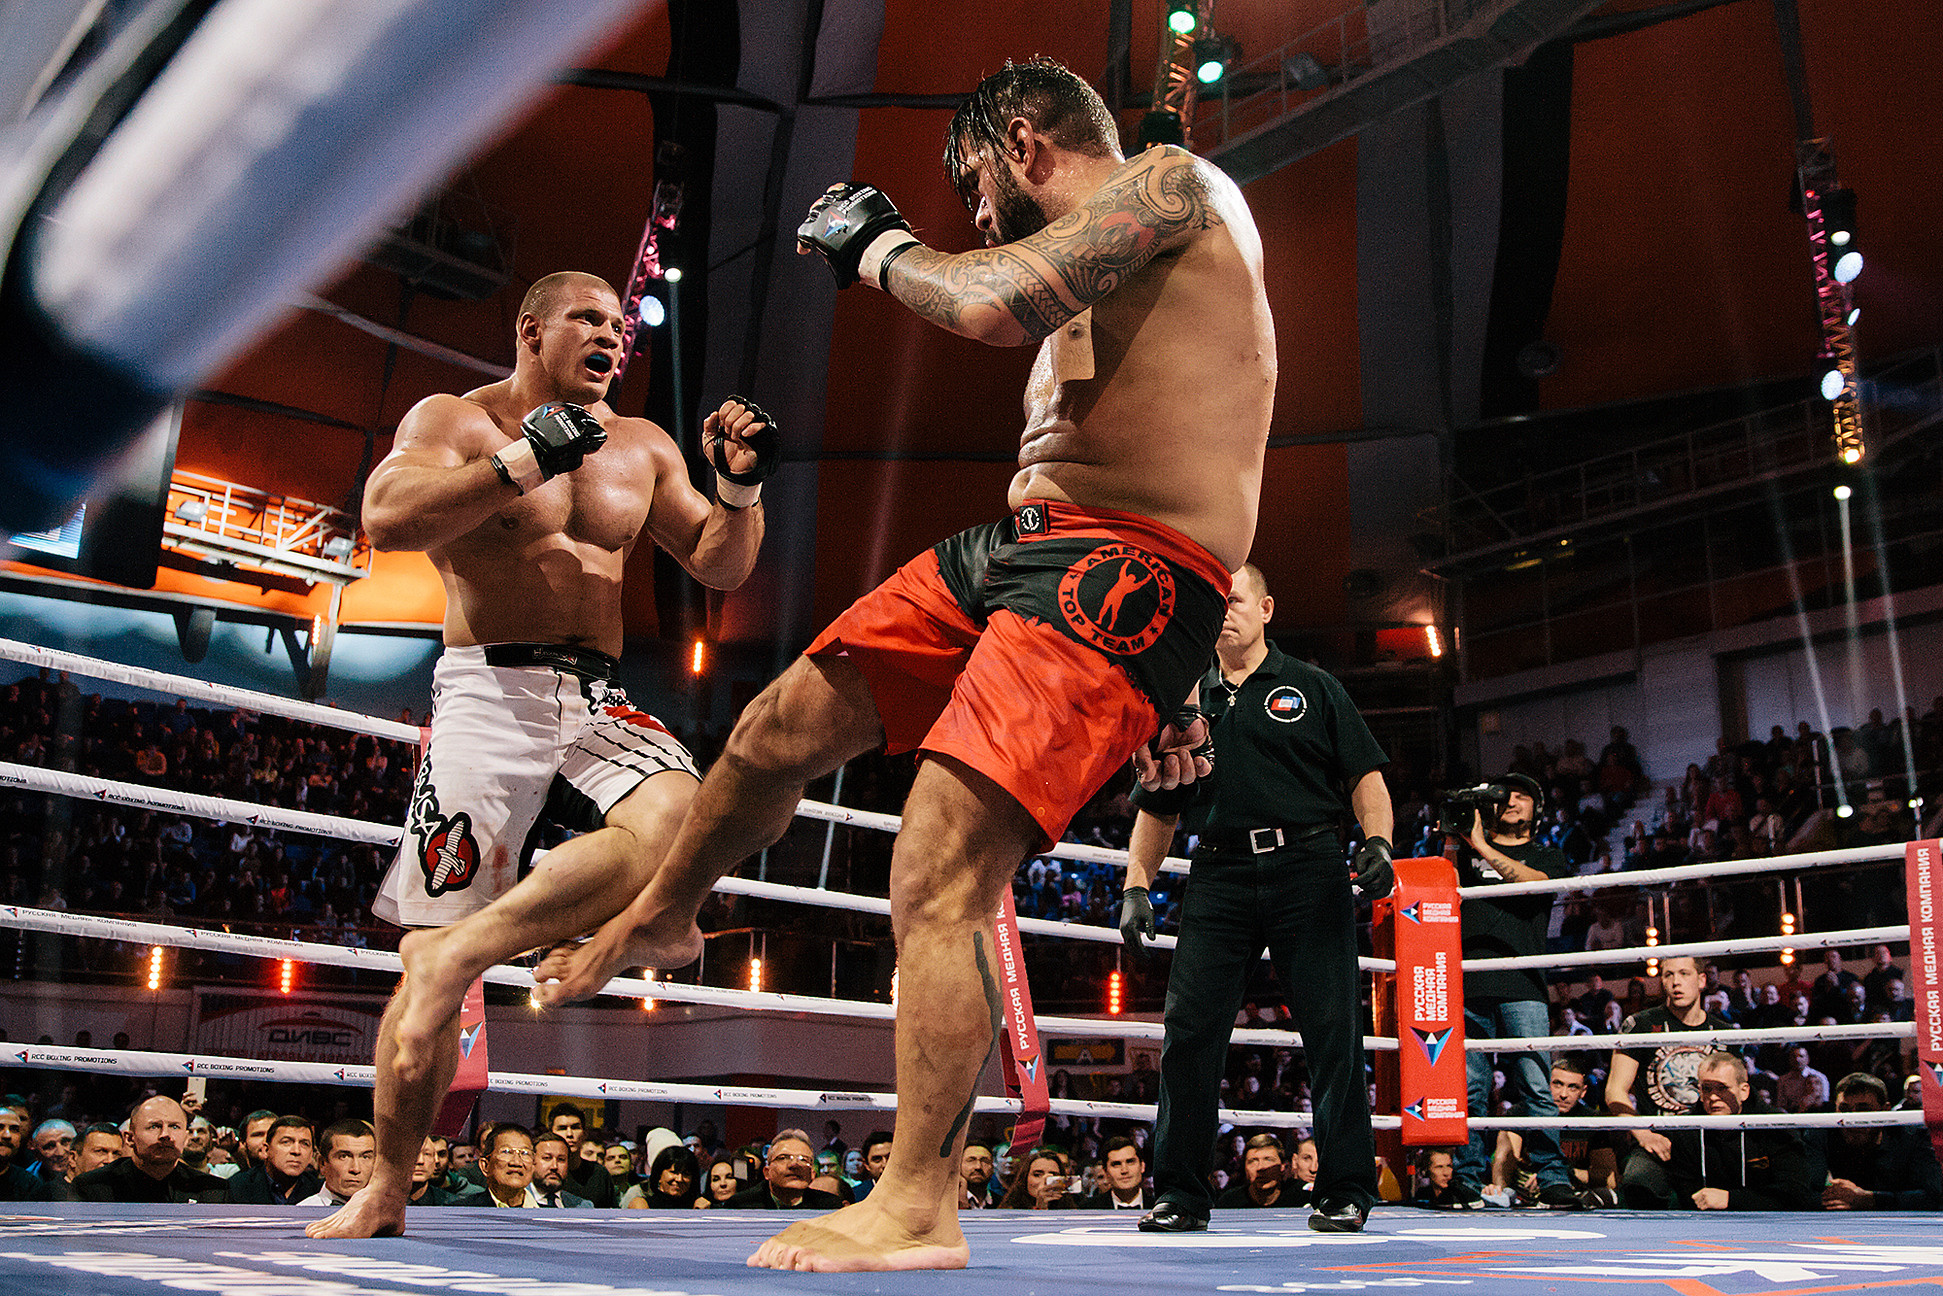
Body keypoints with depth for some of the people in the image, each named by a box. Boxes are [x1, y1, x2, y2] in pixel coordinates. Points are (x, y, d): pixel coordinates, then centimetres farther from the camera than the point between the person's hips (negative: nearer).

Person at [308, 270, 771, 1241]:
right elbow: (385, 516, -14)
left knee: (674, 816, -31)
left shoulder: (641, 446, 17)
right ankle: (383, 1195, 10)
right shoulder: (455, 420, 4)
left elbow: (720, 568, 17)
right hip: (489, 693, -4)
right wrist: (525, 460, -18)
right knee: (426, 956, -5)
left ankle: (458, 950, -23)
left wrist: (740, 485, -1)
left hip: (598, 705, 4)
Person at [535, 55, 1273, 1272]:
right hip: (1017, 546, 10)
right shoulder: (1096, 280, 25)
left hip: (1123, 574, -10)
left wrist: (879, 244, 0)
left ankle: (918, 1209, -6)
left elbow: (994, 303, -21)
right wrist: (1164, 688, 23)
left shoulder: (1175, 183, -4)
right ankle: (659, 919, 40)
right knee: (781, 728, 14)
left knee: (939, 869, -18)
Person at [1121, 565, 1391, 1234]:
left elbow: (1364, 776, 8)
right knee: (1189, 1029, -4)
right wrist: (1136, 886, 10)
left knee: (1333, 1031, -3)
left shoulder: (1312, 688, 12)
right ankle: (1180, 1192, 6)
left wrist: (1378, 842, -9)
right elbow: (1157, 809, 19)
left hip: (1309, 870, -2)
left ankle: (1345, 1190, 9)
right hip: (1218, 877, 2)